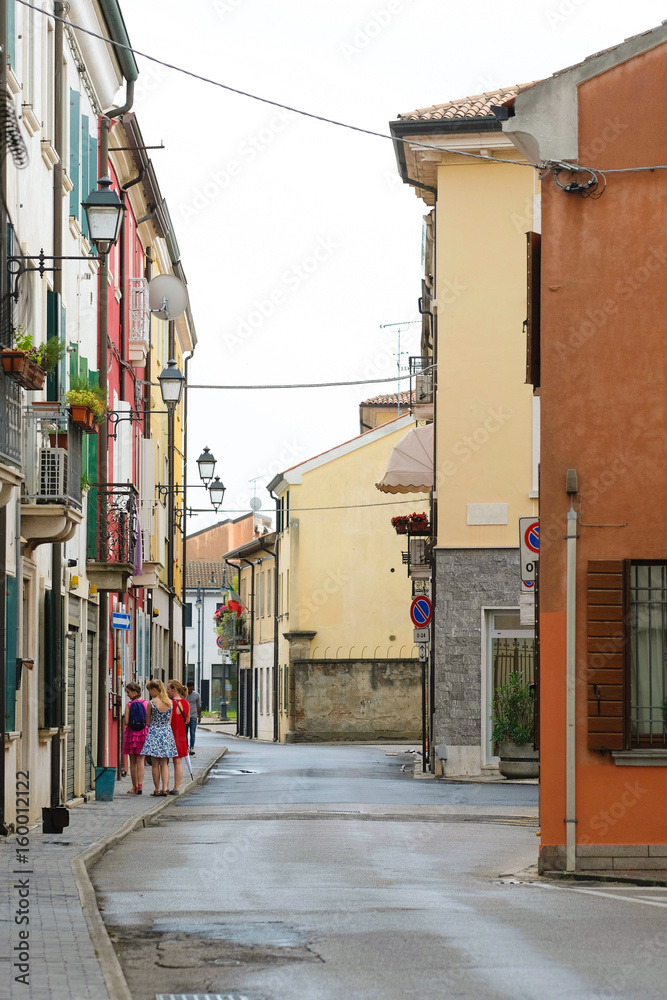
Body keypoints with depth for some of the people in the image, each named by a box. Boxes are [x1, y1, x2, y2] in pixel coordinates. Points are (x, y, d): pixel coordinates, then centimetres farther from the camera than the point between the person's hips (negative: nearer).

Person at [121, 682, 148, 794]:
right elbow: (148, 721, -2)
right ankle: (140, 786, -6)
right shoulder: (146, 704, -1)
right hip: (143, 734, 2)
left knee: (133, 762, 8)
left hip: (131, 734, -2)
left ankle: (135, 787, 11)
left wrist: (124, 716, 9)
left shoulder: (129, 705, -8)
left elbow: (126, 722, -11)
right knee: (140, 760, 3)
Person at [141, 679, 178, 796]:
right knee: (164, 763, 8)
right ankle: (165, 787, -2)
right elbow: (170, 720, 9)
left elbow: (148, 721, 0)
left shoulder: (151, 703, -10)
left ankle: (157, 789, 6)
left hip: (154, 733, -3)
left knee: (155, 764, 4)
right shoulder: (169, 702, 1)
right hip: (167, 733, 3)